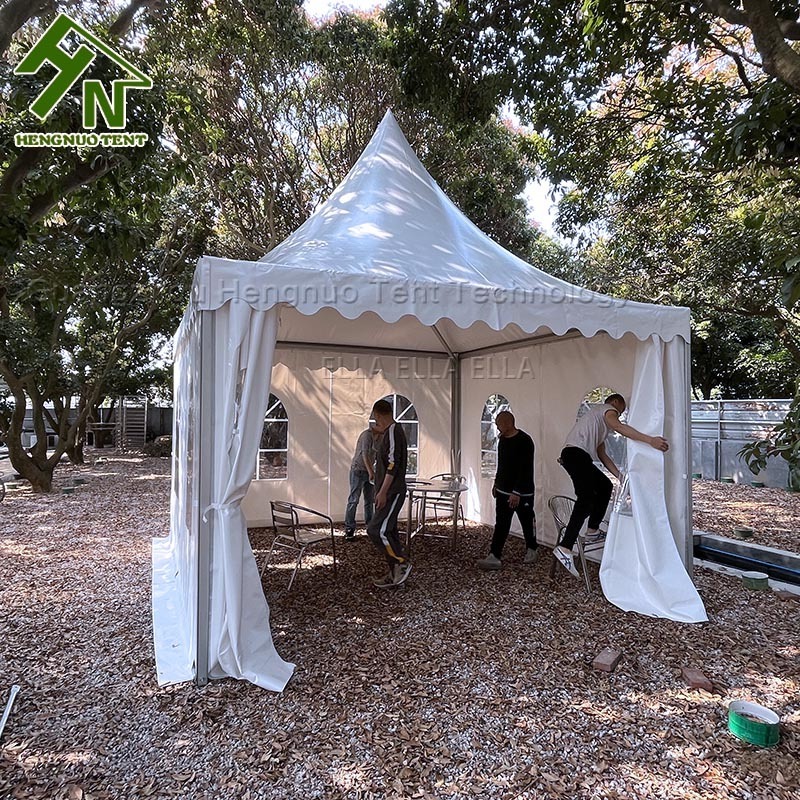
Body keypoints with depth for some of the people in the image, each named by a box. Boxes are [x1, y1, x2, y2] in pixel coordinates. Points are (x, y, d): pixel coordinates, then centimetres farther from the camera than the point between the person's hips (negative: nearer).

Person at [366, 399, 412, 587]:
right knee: (388, 531, 11)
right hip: (389, 492, 10)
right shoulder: (390, 431, 14)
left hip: (392, 492, -10)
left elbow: (393, 464, -23)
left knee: (376, 530, -14)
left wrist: (383, 492, -23)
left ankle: (402, 563, 1)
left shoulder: (393, 431, -16)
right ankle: (395, 574, 18)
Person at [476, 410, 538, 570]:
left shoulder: (524, 441, -20)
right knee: (501, 525, 3)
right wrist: (497, 483, 21)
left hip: (522, 493, -7)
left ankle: (531, 550, 33)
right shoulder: (503, 439, 7)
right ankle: (494, 557, 2)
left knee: (527, 522, 12)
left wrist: (517, 493, -25)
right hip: (503, 491, 7)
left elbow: (526, 470, -23)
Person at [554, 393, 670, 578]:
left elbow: (602, 455, 29)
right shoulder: (608, 409, 7)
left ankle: (592, 532, 17)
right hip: (576, 453, -10)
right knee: (586, 499, -18)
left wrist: (620, 476, 22)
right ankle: (564, 548, -28)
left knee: (605, 486, 20)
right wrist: (650, 440, -28)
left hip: (577, 457, 10)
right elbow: (618, 426, -20)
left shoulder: (598, 417, 35)